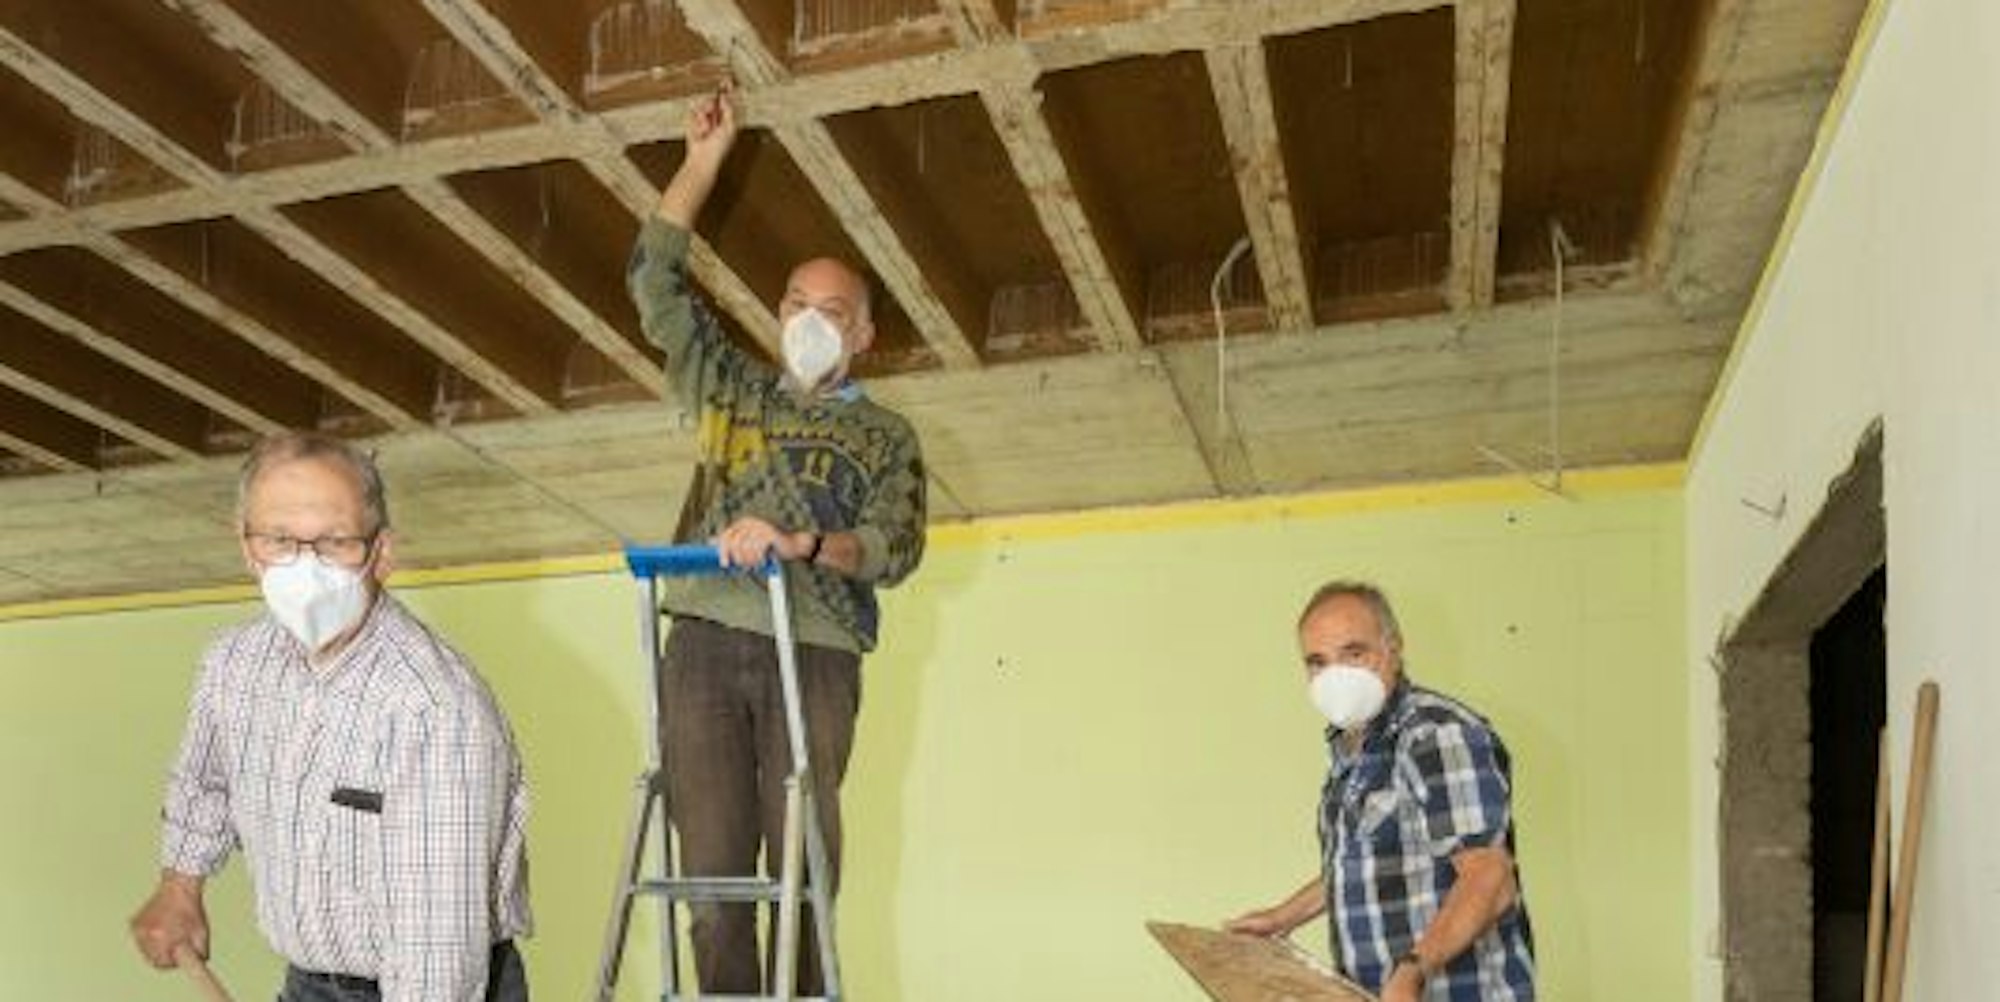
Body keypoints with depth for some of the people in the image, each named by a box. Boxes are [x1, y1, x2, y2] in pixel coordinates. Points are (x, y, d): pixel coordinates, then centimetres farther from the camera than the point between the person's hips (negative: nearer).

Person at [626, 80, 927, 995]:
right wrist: (704, 158, 15)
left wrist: (799, 542, -18)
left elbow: (897, 548, 0)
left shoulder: (885, 434, 15)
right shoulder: (731, 388, 22)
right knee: (712, 872, -3)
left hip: (813, 654, -2)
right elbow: (654, 279, 19)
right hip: (703, 645, 2)